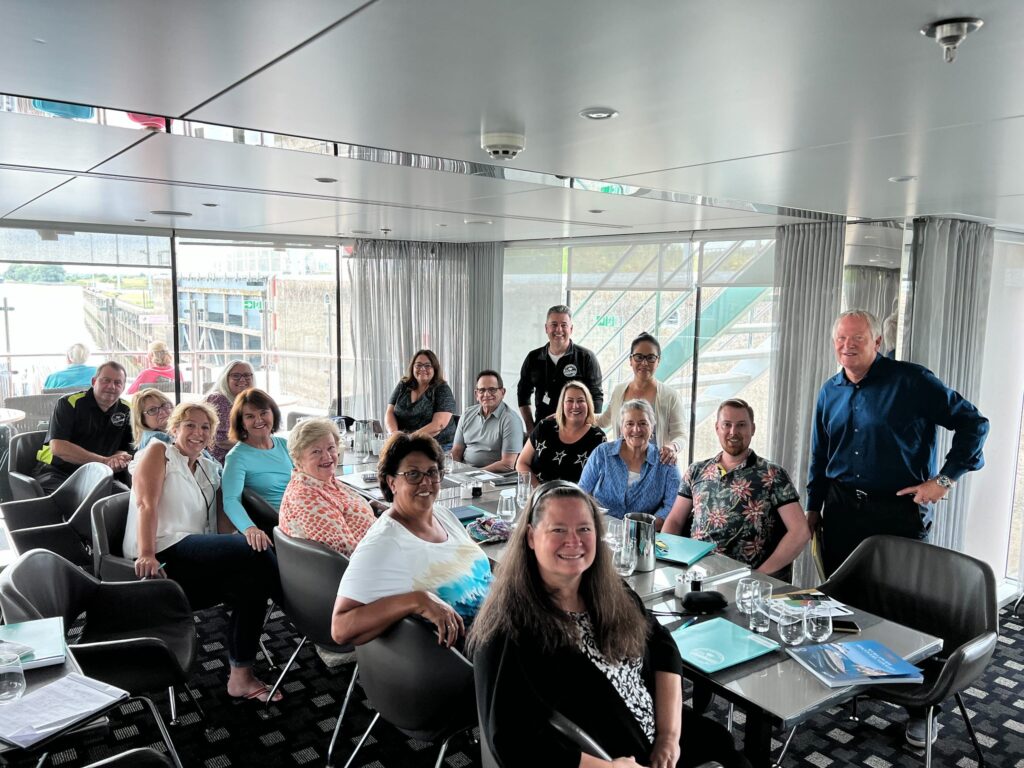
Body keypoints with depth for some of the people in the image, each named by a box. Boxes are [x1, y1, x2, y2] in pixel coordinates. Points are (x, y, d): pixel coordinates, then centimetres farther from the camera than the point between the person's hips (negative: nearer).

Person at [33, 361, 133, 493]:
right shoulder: (69, 403, -5)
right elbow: (58, 448, -16)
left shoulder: (125, 411, 8)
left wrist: (117, 461, -17)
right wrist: (104, 461, -18)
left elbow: (125, 449, 9)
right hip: (57, 472, -3)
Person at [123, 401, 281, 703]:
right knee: (255, 553, -28)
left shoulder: (211, 469, 28)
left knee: (252, 581, -21)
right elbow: (146, 504, -7)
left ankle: (241, 676, -15)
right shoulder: (158, 451, 8)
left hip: (197, 564, 7)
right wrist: (147, 554, -23)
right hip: (166, 551, -7)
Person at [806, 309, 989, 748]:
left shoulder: (912, 381, -10)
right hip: (842, 510, 5)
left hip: (900, 511, -5)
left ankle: (922, 708, 19)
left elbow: (973, 423, -7)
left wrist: (946, 478, -12)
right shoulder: (830, 392, 8)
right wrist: (814, 506, 15)